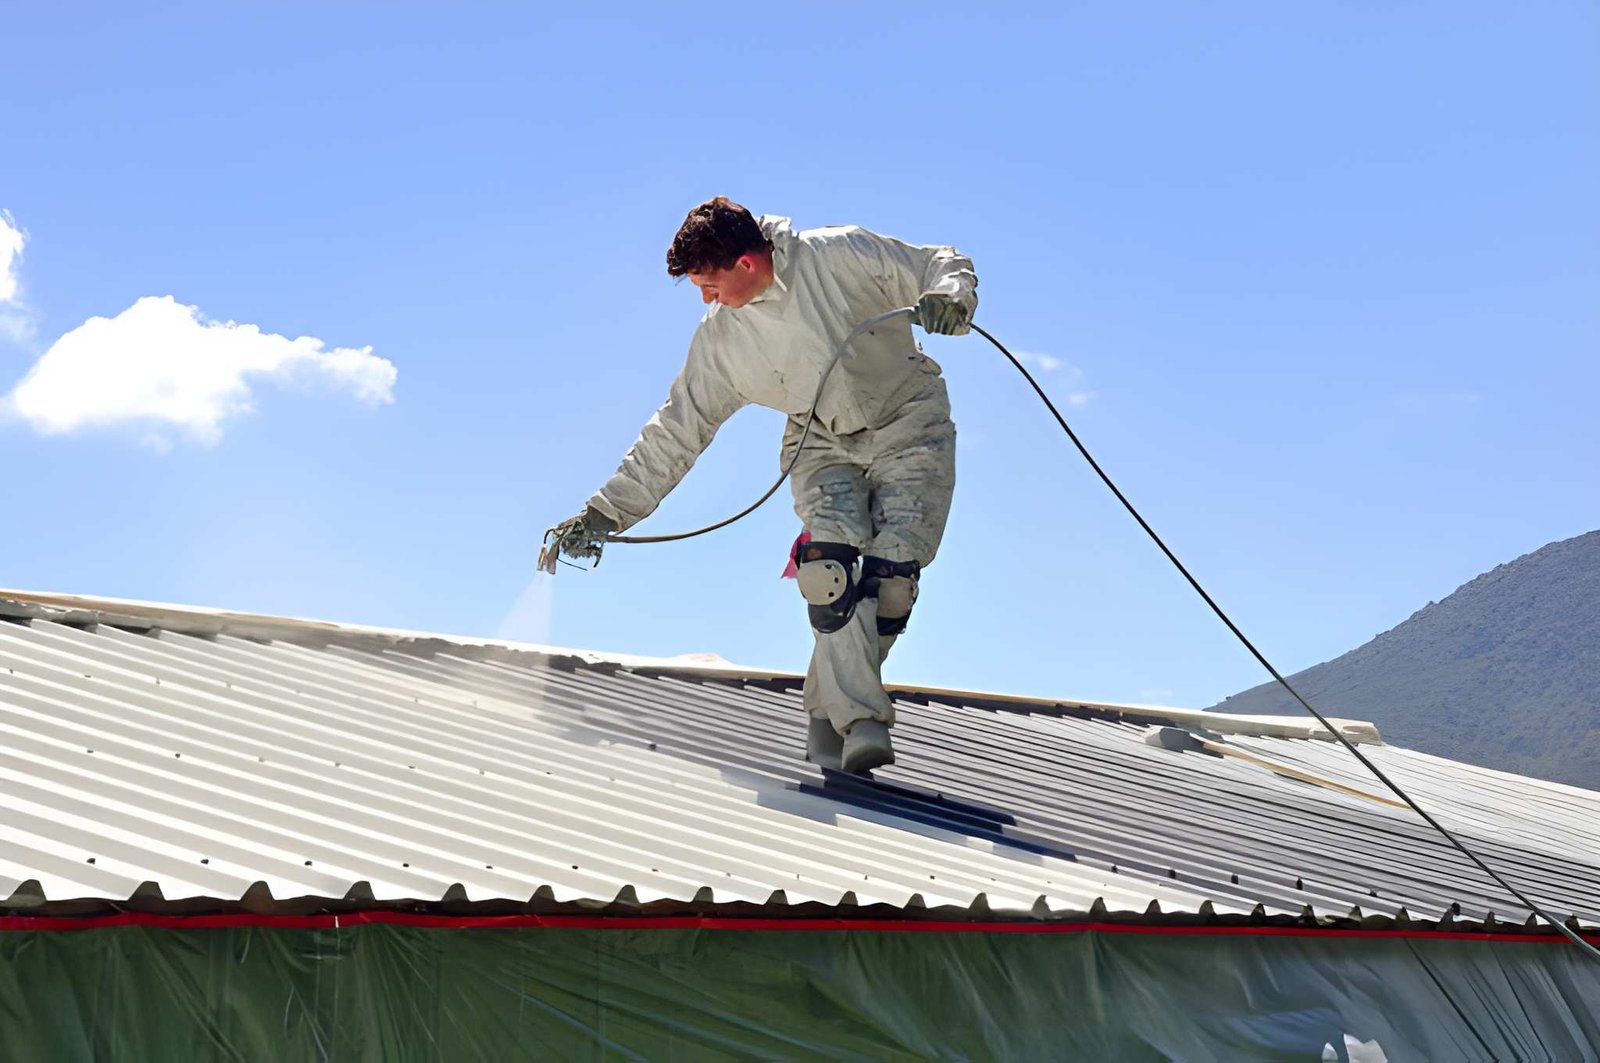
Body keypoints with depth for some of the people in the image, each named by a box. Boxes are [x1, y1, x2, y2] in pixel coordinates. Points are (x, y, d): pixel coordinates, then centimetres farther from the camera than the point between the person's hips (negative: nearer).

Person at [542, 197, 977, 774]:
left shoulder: (841, 255, -15)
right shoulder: (719, 339, -5)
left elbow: (943, 265, -5)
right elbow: (675, 433, 0)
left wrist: (947, 297, -30)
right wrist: (605, 512, -4)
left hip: (908, 426, -2)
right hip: (823, 445, 2)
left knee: (890, 574, -17)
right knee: (828, 565, -24)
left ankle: (827, 714, -1)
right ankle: (860, 721, -23)